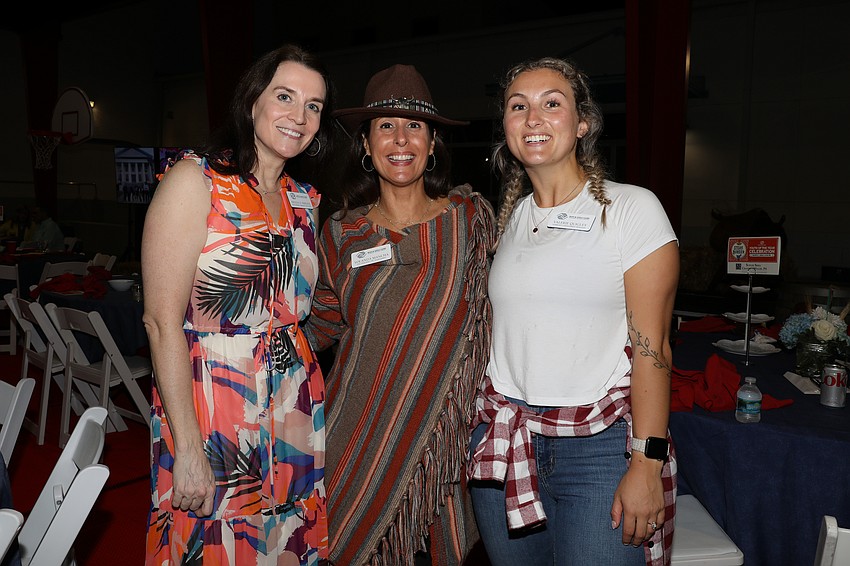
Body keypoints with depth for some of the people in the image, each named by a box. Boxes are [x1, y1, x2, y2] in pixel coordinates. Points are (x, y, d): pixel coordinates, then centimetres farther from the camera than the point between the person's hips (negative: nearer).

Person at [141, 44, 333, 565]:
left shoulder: (304, 200, 10)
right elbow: (162, 321, -14)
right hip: (210, 408, -5)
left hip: (296, 414, 6)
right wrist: (187, 449, -17)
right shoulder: (196, 180, -9)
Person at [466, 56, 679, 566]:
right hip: (503, 441, 5)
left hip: (600, 446, -4)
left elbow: (652, 346, -10)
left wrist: (646, 462, -14)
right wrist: (486, 429, 9)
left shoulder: (632, 208, -6)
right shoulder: (509, 217, 10)